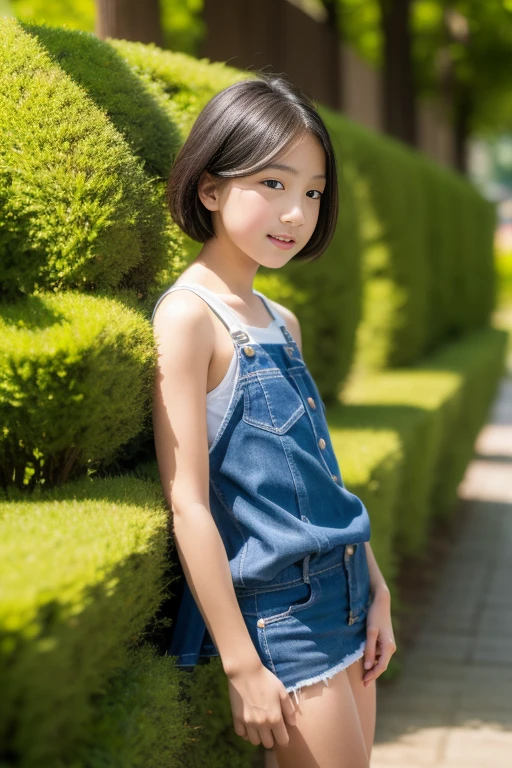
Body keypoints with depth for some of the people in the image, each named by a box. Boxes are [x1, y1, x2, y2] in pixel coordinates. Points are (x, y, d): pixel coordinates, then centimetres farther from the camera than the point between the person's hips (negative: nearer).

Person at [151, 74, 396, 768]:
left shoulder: (281, 321, 10)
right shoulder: (187, 315, -14)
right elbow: (188, 504, -17)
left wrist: (375, 590, 15)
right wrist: (242, 666, -17)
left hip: (346, 597, 8)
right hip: (279, 616, -8)